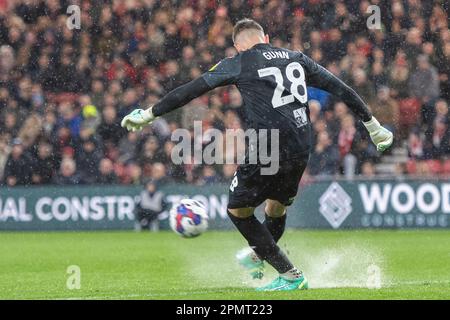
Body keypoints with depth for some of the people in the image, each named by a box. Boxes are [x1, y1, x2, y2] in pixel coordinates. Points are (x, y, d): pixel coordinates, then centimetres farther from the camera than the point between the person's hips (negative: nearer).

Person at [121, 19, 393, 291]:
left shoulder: (238, 64, 4)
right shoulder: (297, 59, 18)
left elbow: (190, 91, 7)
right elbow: (340, 89, 21)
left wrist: (149, 114, 16)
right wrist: (372, 124, 30)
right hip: (301, 152, 6)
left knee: (238, 210, 10)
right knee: (277, 208, 27)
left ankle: (291, 276, 6)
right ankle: (258, 255, 50)